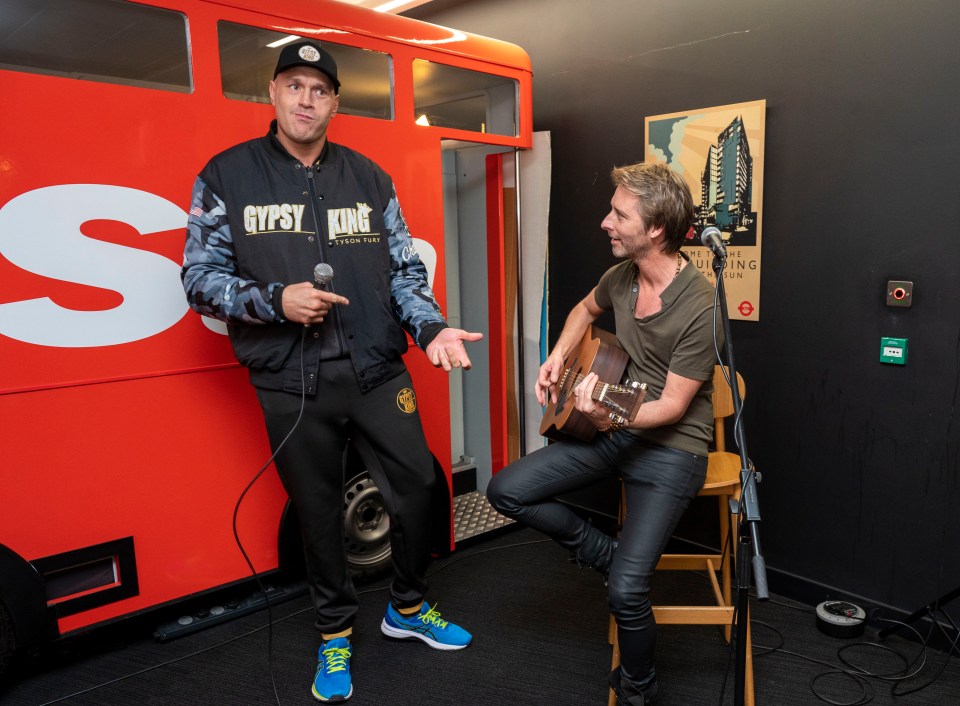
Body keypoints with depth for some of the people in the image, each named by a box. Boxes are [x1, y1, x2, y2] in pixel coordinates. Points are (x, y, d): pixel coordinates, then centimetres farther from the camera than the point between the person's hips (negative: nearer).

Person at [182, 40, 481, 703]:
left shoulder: (369, 177, 8)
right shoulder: (228, 175, 1)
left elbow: (404, 269, 9)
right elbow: (199, 276, -1)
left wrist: (431, 327, -8)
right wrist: (274, 301, -16)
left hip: (377, 372, 2)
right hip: (291, 385, -2)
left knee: (418, 484, 7)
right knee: (318, 508, 11)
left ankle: (409, 606, 34)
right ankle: (335, 632, 35)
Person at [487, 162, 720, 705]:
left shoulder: (700, 305, -23)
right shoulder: (622, 277, -1)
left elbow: (673, 404, -21)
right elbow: (586, 309, 23)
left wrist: (612, 419, -39)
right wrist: (557, 358, 7)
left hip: (672, 446, -7)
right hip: (615, 429, 7)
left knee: (627, 591, -17)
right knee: (507, 491, -4)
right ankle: (608, 553, 14)